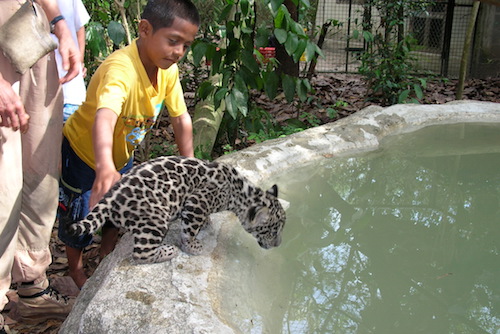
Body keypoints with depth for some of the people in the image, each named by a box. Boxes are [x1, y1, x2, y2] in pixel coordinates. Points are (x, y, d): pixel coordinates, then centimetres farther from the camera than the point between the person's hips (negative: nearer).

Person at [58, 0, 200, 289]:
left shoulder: (168, 70, -16)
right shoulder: (120, 70, -41)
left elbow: (181, 118, -8)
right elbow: (104, 118, -58)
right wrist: (105, 169, -73)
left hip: (122, 152, 7)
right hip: (85, 152, -6)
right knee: (82, 216, 7)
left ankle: (107, 254, 46)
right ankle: (76, 269, 35)